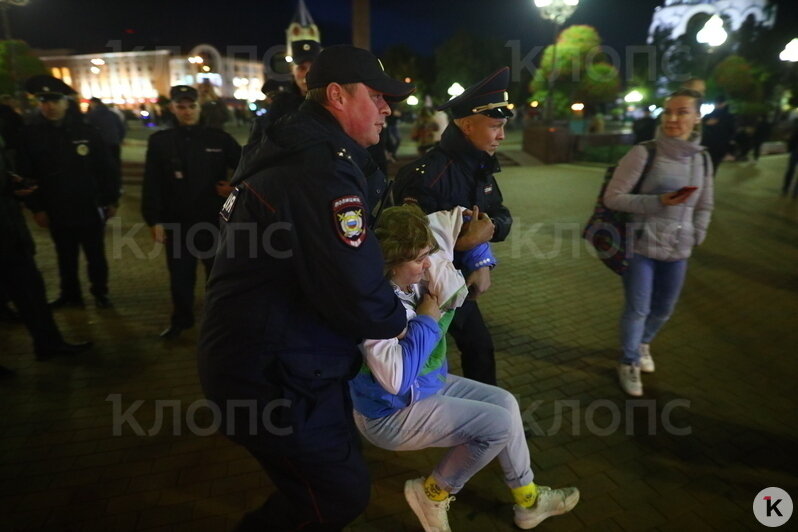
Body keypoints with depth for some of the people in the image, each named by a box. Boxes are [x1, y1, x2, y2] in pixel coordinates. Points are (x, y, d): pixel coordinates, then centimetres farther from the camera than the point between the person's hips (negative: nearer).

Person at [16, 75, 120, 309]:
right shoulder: (30, 134, -2)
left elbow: (107, 168, -2)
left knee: (96, 256, 11)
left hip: (90, 208, -1)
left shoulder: (86, 131, -4)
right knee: (66, 258, 15)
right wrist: (36, 208, -3)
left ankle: (100, 293, 27)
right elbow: (25, 175, 0)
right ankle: (70, 295, 30)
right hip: (57, 211, 2)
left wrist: (111, 200, -3)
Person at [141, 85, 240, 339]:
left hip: (213, 220, -1)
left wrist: (235, 189, -3)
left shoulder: (219, 138, -2)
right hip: (176, 221, 1)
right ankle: (181, 319, 33)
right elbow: (151, 186, -1)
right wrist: (154, 220, -6)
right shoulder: (160, 141, 1)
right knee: (180, 275, 13)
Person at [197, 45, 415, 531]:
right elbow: (358, 297, -28)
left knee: (340, 459, 24)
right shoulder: (323, 172, -24)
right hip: (271, 376, -10)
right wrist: (398, 317, -8)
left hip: (269, 359, 11)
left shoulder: (297, 156, 12)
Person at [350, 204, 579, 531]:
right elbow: (397, 379, -37)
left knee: (504, 401, 9)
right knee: (501, 424, -11)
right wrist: (427, 317, -28)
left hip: (428, 384, 9)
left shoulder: (413, 279, -9)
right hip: (391, 413, -8)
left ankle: (528, 500, 25)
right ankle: (433, 492, 10)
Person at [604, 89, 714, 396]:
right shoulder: (644, 153, -14)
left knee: (664, 309, 20)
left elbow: (705, 206, 15)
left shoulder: (702, 159, 4)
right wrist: (657, 202, -23)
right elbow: (612, 197, -15)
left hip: (678, 250, 5)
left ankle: (643, 343, 49)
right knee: (637, 310, 4)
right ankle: (629, 363, 28)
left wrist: (695, 237, 4)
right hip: (641, 246, -5)